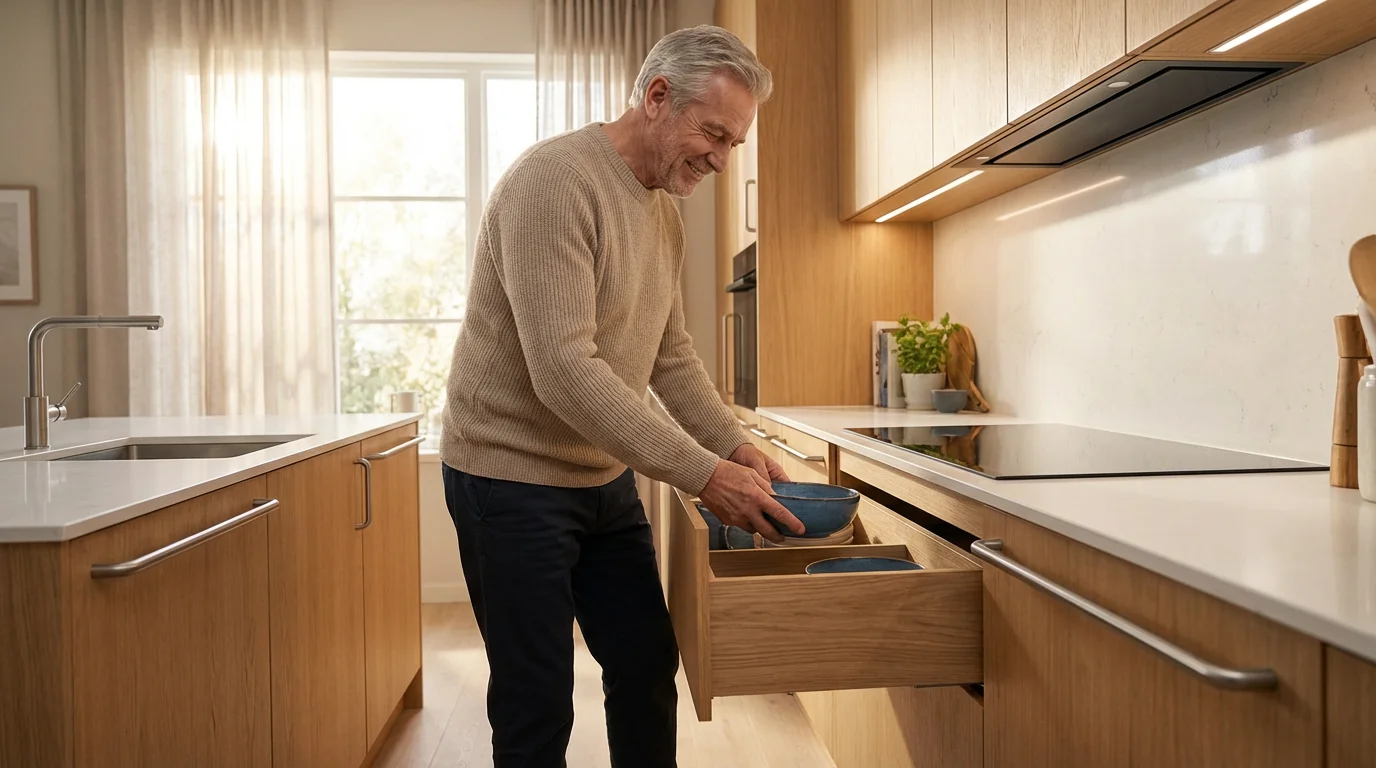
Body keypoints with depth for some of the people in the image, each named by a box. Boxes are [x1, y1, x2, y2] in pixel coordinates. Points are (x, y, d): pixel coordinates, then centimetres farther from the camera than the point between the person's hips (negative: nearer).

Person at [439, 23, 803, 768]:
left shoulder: (664, 212, 7)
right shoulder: (553, 180, -21)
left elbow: (671, 354, 12)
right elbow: (564, 372, -29)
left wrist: (737, 446, -2)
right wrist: (704, 473, -27)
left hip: (605, 479, 8)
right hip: (513, 480, -8)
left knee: (648, 672, 15)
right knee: (537, 708, 3)